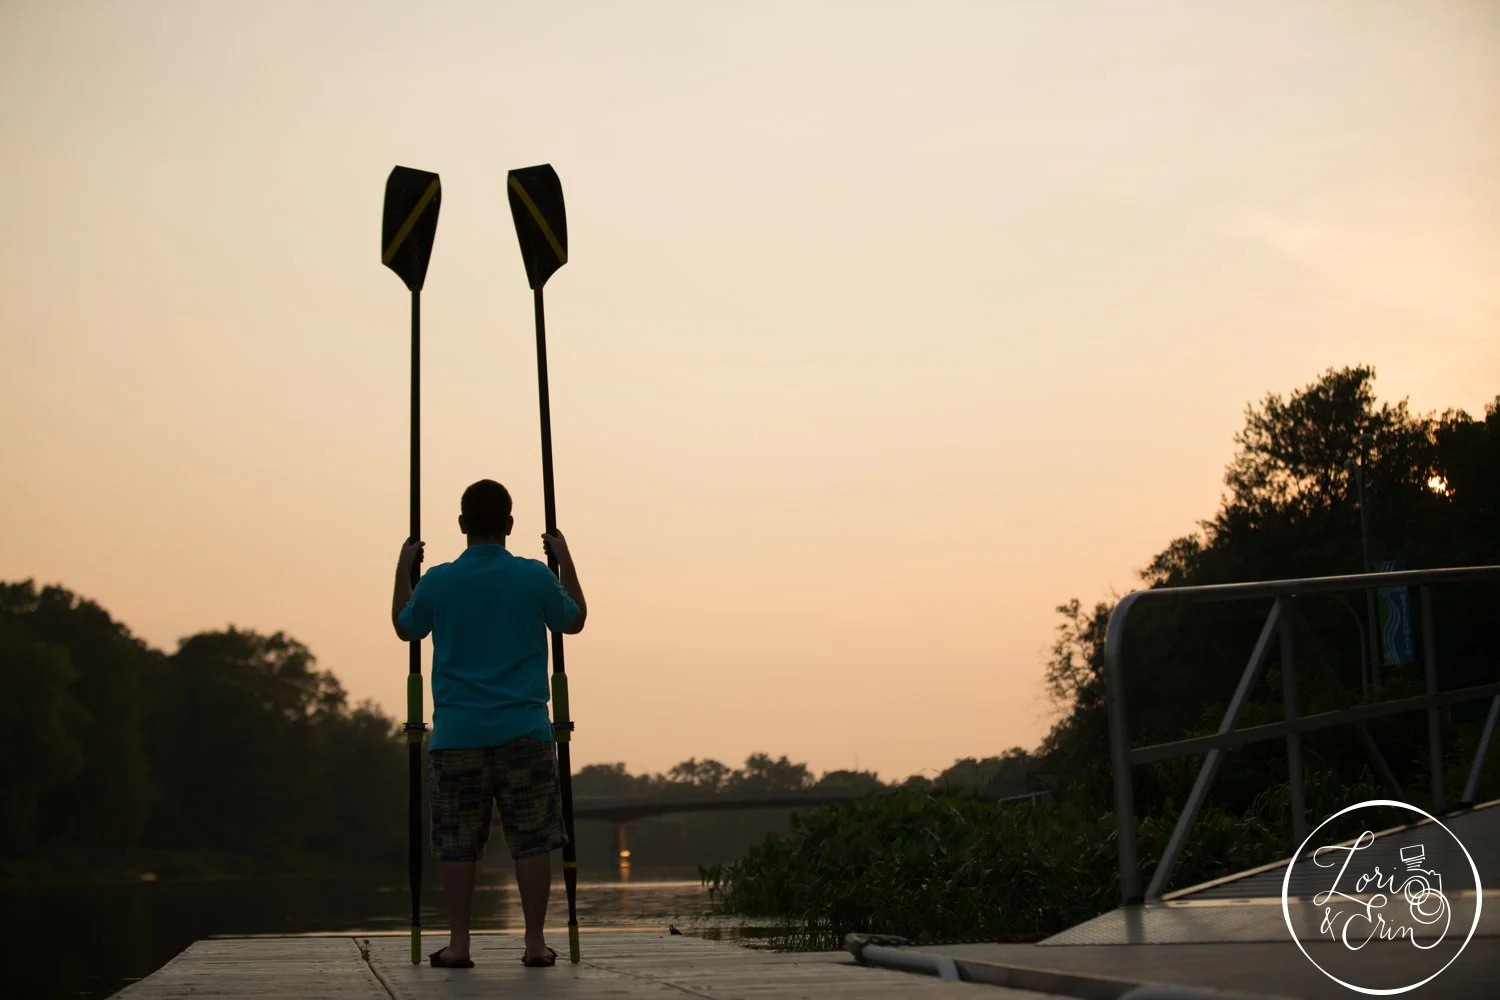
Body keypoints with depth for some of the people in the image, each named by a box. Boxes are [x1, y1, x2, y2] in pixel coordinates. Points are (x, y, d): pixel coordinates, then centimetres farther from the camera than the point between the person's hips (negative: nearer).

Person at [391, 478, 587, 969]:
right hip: (523, 731, 0)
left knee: (457, 843, 6)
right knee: (532, 839, 4)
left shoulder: (437, 581, -2)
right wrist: (565, 561, 24)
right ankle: (535, 943, 5)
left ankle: (458, 944, 7)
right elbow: (574, 621, 16)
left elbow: (404, 628, 17)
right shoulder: (535, 577, -3)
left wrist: (403, 568, 27)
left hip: (457, 734, 0)